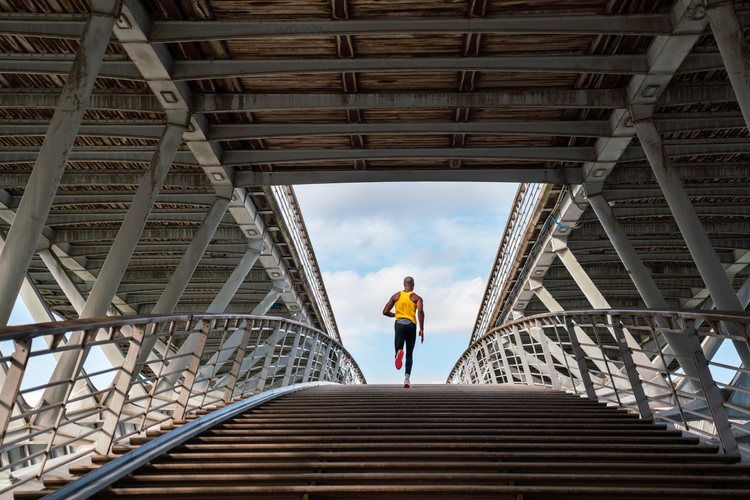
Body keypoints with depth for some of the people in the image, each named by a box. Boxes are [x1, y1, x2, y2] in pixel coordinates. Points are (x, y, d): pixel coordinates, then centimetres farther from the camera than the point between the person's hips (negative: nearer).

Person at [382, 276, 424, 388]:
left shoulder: (396, 296, 14)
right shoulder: (417, 297, 7)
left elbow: (385, 312, 11)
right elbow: (420, 311, -13)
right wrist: (422, 329, -10)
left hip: (399, 324, 1)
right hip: (411, 325, 0)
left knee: (400, 351, -5)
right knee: (409, 354, 13)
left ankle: (399, 353, -44)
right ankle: (407, 378, -1)